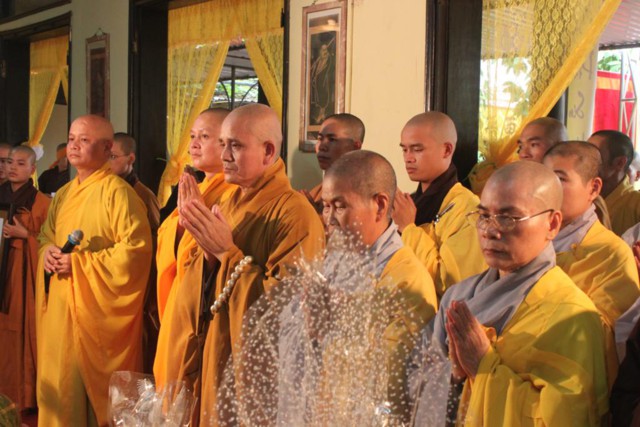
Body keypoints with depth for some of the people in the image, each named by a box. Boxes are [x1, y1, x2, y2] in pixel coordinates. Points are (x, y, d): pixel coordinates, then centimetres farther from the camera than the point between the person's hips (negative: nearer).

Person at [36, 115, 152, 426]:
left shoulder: (117, 192, -14)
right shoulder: (64, 194, 12)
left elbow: (136, 249, -20)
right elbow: (46, 236, 22)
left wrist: (79, 262, -19)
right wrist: (47, 251, -3)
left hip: (97, 308, -7)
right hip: (60, 306, 7)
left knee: (94, 387, 3)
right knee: (60, 384, 14)